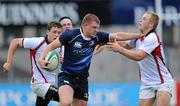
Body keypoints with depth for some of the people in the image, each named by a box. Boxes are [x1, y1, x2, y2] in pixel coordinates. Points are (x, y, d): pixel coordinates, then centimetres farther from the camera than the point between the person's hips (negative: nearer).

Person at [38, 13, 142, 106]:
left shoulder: (96, 37, -2)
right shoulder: (71, 35, -16)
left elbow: (118, 36, -1)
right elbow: (51, 46, -8)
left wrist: (139, 35, -6)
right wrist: (41, 59, -24)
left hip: (82, 79, 6)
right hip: (67, 75, -6)